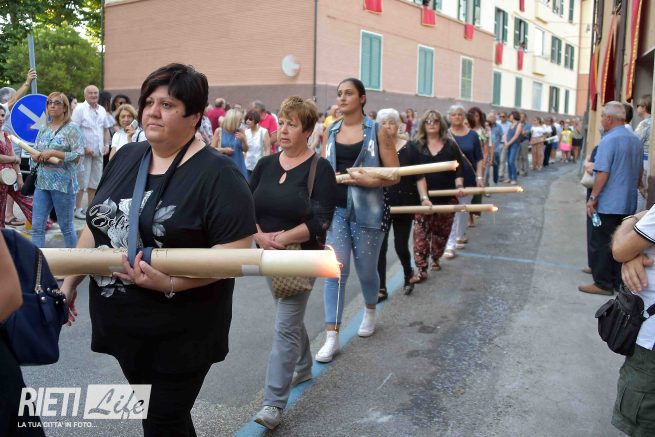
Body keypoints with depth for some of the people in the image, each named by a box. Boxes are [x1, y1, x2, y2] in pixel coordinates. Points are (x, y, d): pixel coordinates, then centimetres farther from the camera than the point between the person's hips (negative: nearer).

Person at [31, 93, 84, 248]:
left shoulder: (72, 128, -5)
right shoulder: (44, 129, 12)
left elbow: (77, 156, -12)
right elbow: (34, 153, 16)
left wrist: (53, 153, -17)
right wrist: (37, 156, -7)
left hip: (63, 183, -6)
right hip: (42, 182, 6)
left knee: (66, 226, 5)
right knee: (37, 226, 5)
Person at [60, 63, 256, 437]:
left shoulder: (217, 173, -16)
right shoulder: (125, 158, 6)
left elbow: (237, 249, -21)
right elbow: (97, 225, 15)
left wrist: (171, 282, -29)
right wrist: (70, 281, 12)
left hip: (180, 333, -6)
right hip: (122, 323, 6)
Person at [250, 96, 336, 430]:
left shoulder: (320, 169, -10)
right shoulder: (265, 164, 4)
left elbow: (320, 221, -17)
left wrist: (283, 238, -24)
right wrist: (260, 236, -14)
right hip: (269, 255, 6)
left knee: (285, 327, -7)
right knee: (291, 316, 22)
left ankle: (274, 403, 0)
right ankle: (303, 367, 44)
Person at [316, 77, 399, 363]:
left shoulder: (377, 132, -4)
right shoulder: (330, 131, 7)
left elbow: (395, 174, -6)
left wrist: (371, 181, -20)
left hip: (367, 211, -2)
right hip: (335, 209, 2)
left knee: (366, 270, 13)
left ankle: (370, 312, 43)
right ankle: (332, 337, 2)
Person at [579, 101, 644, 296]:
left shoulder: (609, 140, -16)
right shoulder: (636, 140, 11)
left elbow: (603, 173, -20)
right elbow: (640, 172, 19)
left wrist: (592, 197, -14)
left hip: (608, 204, -8)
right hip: (629, 204, 8)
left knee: (601, 244, 1)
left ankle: (603, 283, 6)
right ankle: (619, 281, 20)